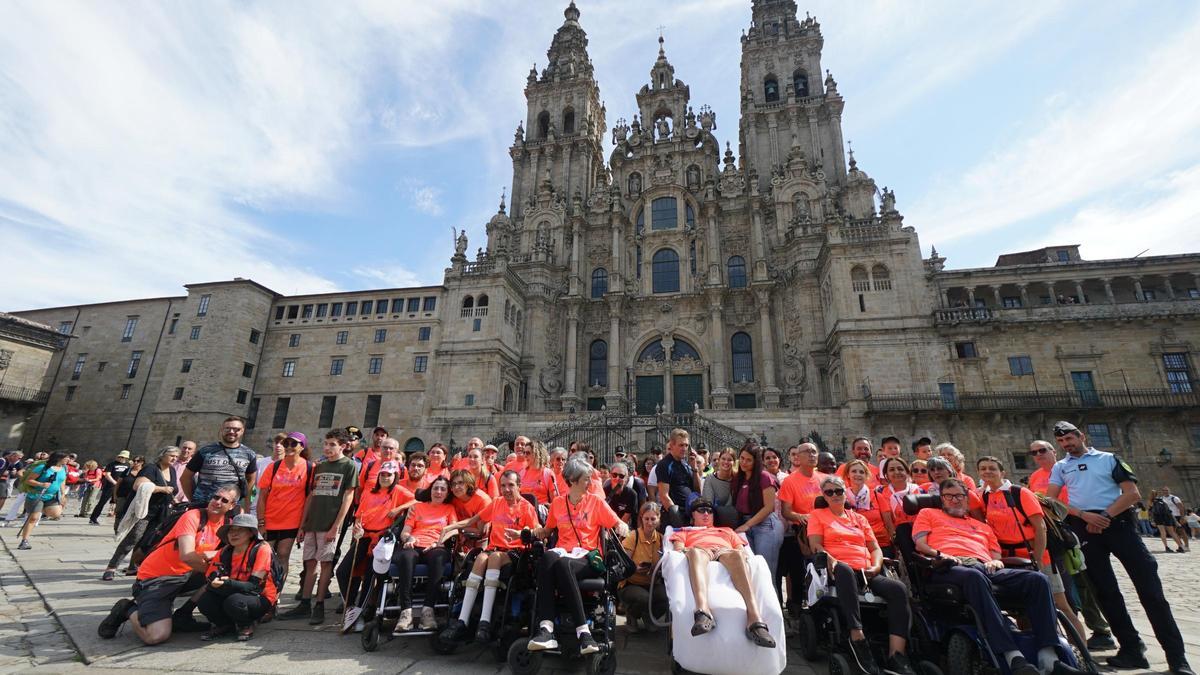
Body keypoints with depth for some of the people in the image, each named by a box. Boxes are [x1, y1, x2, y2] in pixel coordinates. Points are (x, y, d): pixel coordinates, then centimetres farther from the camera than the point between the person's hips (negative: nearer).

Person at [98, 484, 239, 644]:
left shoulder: (227, 523, -1)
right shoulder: (192, 517, -20)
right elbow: (187, 556, -29)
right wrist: (215, 555, -17)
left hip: (186, 575, 7)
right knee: (157, 636, -21)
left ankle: (182, 615, 6)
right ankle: (128, 609, 8)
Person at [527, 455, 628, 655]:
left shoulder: (596, 501, 7)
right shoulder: (558, 503, 14)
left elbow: (619, 524, 5)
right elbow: (548, 530, 25)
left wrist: (622, 528, -18)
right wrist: (535, 532, 3)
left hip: (587, 558, -2)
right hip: (562, 553, 2)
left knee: (563, 564, -38)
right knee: (548, 557, -36)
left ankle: (583, 632, -38)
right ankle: (546, 629, -43)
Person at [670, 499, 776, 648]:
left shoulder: (726, 530, 44)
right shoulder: (685, 530, 40)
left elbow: (741, 549, 25)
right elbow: (678, 549, 18)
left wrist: (745, 555, 1)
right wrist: (683, 550, -5)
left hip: (726, 552, 1)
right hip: (700, 551, -1)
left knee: (738, 555, -39)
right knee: (694, 552, -41)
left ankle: (754, 618, -57)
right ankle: (703, 612, -64)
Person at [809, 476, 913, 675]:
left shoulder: (859, 517, 26)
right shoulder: (818, 515, 15)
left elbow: (875, 548, 21)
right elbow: (815, 545, 3)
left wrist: (876, 566, -1)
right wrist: (831, 560, -17)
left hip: (866, 572, 5)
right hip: (839, 570, -4)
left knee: (899, 589, -24)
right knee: (845, 570, -40)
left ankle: (896, 658, -27)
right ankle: (857, 637, -38)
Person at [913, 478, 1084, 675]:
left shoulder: (982, 526, 36)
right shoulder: (928, 514, 25)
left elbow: (996, 557, 27)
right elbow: (920, 545, 11)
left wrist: (996, 562, 3)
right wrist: (940, 554, -8)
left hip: (985, 568, 5)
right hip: (951, 568, -5)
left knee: (1037, 579, -21)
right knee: (975, 577, -41)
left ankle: (1048, 657, -27)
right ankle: (1013, 657, -46)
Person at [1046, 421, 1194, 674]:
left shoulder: (1108, 459, 8)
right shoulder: (1060, 467, 13)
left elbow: (1132, 493, 0)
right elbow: (1050, 500, 4)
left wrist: (1105, 516, -12)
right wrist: (1084, 515, -9)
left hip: (1117, 522, -2)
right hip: (1086, 529, 2)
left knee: (1149, 587, -4)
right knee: (1105, 591, 4)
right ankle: (1131, 649, 13)